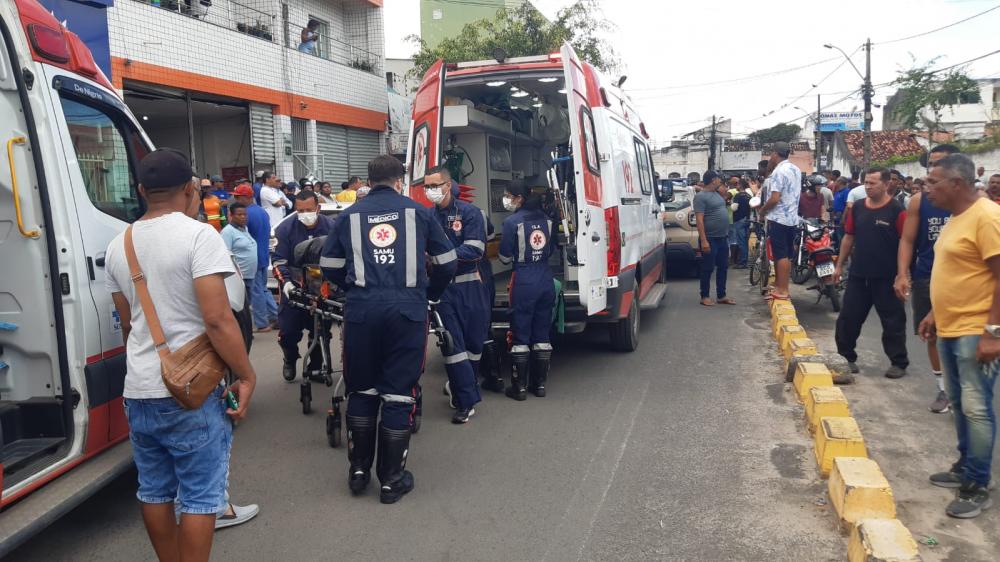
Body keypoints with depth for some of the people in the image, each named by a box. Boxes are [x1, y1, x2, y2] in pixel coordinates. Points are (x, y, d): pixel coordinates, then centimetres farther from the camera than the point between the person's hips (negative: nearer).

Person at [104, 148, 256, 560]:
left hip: (138, 391, 7)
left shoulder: (119, 245, 8)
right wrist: (246, 375, -12)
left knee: (154, 491, 17)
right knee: (199, 496, 4)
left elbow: (127, 323, 17)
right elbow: (217, 318, -20)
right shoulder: (198, 236, -14)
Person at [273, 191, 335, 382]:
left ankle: (315, 365, 29)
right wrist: (286, 283, -24)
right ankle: (290, 360, 28)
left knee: (321, 330, 7)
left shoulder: (331, 227, -9)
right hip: (294, 288, -1)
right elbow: (279, 261, -9)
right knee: (288, 331, -2)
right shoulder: (285, 229, -10)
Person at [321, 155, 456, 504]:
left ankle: (359, 471, 24)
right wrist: (432, 293, 31)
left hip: (361, 309, 2)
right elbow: (446, 263, 14)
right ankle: (392, 480, 12)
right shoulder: (418, 212, 11)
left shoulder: (349, 216, 14)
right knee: (398, 393, 5)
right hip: (408, 308, -1)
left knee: (361, 390, 16)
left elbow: (330, 268, 12)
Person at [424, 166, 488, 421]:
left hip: (470, 287, 0)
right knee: (453, 343, -6)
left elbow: (475, 251, -13)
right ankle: (467, 400, 0)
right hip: (442, 288, 0)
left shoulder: (469, 213, -2)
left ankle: (458, 386, 34)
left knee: (474, 341, 11)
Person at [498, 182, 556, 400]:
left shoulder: (511, 222, -11)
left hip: (523, 282, -5)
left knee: (520, 336, 3)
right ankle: (540, 384, 19)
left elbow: (505, 257, -7)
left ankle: (519, 387, 7)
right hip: (546, 281, 5)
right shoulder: (546, 219, 5)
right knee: (542, 335, 12)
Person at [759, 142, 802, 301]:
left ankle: (782, 291, -4)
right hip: (792, 218, 9)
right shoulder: (796, 170, 12)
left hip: (778, 219, -9)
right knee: (787, 255, 12)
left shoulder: (779, 171, -17)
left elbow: (774, 198, -22)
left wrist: (763, 209, -7)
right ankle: (780, 286, 20)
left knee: (781, 256, -6)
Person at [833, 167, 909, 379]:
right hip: (858, 274, 5)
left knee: (892, 322, 5)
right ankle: (846, 357, 23)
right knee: (848, 318, 9)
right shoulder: (857, 207, 6)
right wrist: (839, 265, 13)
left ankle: (899, 363, 18)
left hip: (887, 277, -5)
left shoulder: (896, 211, -10)